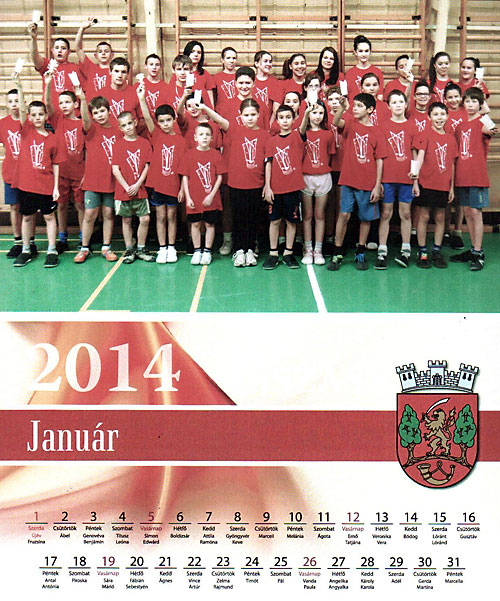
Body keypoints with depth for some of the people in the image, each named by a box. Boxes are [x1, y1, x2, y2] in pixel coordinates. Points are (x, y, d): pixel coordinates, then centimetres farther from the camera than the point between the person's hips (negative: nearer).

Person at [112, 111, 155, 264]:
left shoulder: (144, 143, 4)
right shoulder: (118, 144, 0)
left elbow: (147, 166, 0)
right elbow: (115, 169, -4)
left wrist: (137, 185, -11)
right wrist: (127, 187, -13)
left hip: (140, 190, 1)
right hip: (123, 190, -1)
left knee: (145, 219, -2)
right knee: (126, 220, 8)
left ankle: (141, 249, 14)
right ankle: (129, 250, 18)